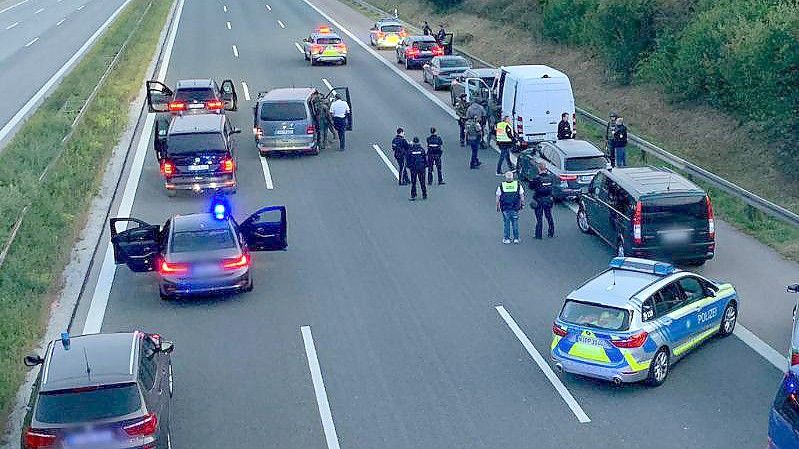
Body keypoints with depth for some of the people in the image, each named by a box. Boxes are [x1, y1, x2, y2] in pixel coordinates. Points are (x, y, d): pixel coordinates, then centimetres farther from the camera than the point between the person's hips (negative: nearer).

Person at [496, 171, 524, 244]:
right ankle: (516, 238, 15)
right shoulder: (518, 185, -3)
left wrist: (497, 206, 8)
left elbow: (498, 198, -2)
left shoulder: (501, 186, -6)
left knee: (506, 223, 7)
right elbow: (522, 197, 2)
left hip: (505, 208, -1)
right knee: (515, 223, 11)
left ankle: (506, 239, 9)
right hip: (515, 208, 1)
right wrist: (522, 205, 14)